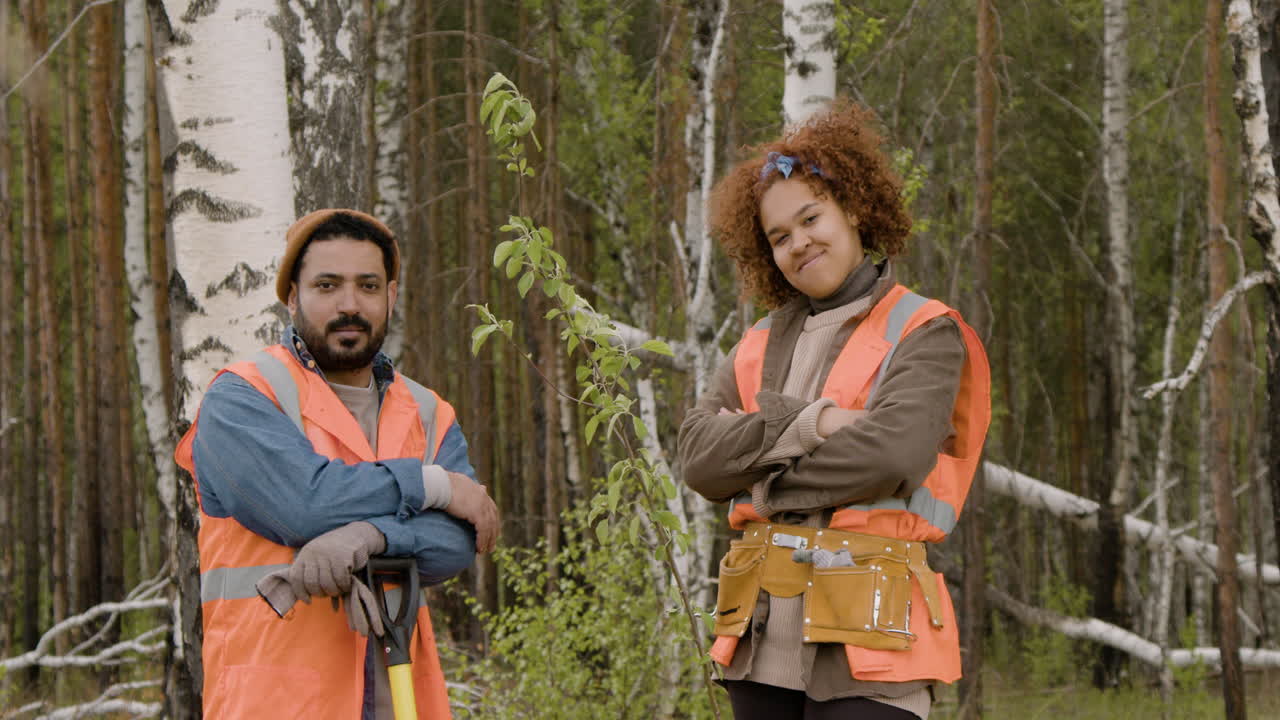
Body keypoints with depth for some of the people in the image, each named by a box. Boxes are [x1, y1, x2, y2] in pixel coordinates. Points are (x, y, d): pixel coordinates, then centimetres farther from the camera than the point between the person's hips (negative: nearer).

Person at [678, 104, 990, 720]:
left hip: (866, 641, -6)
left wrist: (764, 481, -5)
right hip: (762, 641, 6)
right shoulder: (760, 347, 16)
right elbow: (698, 454, 1)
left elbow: (894, 452, -16)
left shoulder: (923, 334, 1)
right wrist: (808, 425, -14)